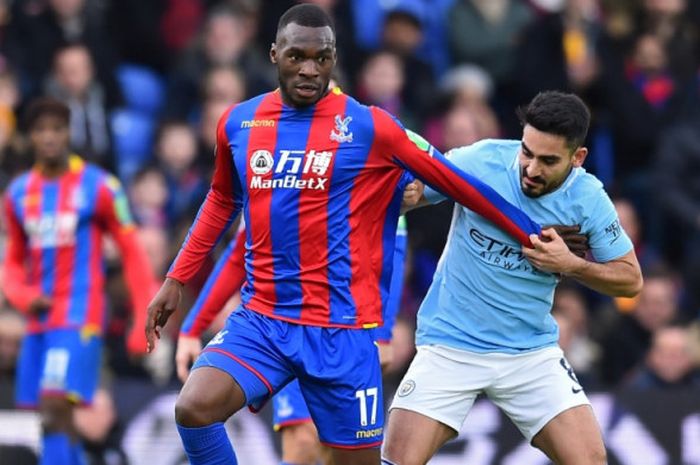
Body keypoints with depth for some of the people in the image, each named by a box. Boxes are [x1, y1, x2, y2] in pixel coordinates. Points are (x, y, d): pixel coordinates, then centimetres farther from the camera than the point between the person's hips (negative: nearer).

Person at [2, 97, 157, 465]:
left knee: (55, 409, -19)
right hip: (39, 322, 6)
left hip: (79, 320, -6)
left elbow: (132, 253, -2)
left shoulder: (98, 186, -4)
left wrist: (144, 320, -8)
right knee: (54, 420, 7)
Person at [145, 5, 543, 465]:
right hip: (260, 320, 3)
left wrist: (535, 238, 7)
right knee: (194, 409, -20)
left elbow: (457, 183, 2)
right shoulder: (238, 123, 6)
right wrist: (176, 280, 23)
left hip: (340, 329, -3)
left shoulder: (369, 127, -6)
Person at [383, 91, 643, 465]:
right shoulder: (479, 161, -15)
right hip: (449, 346, -1)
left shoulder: (588, 200, -10)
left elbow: (630, 279, 0)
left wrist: (570, 265, -17)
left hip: (531, 353, 2)